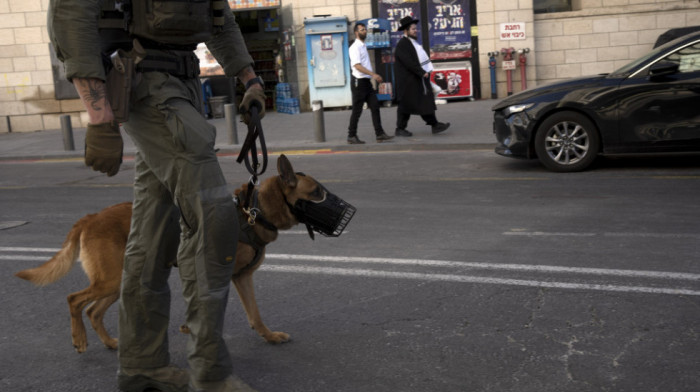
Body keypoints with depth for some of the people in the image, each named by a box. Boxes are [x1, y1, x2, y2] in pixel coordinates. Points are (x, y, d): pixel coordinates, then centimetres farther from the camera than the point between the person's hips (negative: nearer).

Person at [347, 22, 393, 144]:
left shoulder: (363, 46, 17)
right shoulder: (355, 47, -12)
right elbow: (357, 66, -22)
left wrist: (372, 77, 19)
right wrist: (373, 74, -27)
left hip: (366, 81, 9)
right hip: (358, 81, -9)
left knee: (375, 107, 2)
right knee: (357, 110, -2)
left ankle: (380, 134, 2)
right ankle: (351, 136, 8)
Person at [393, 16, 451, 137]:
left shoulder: (414, 42, 16)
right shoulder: (402, 45, -15)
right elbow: (409, 62, -22)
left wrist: (426, 72, 8)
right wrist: (422, 72, -22)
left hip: (419, 79, 10)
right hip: (408, 81, -10)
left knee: (426, 102, 6)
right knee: (405, 104, -1)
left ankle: (434, 125, 6)